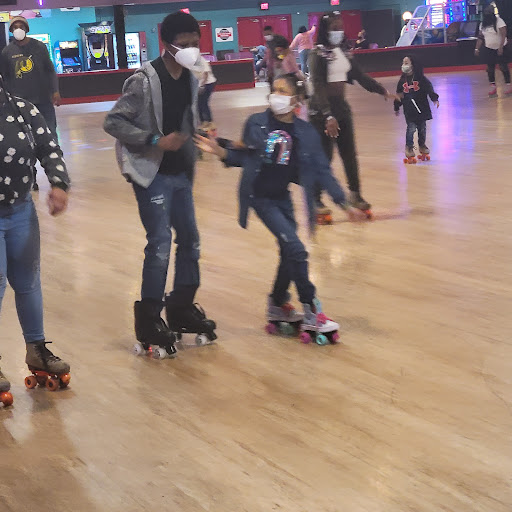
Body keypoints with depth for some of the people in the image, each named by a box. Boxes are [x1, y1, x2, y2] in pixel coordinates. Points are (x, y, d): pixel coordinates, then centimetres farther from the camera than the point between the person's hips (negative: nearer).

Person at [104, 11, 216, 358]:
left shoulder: (190, 79, 4)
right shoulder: (144, 81, -17)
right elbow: (113, 122, -17)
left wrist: (197, 138, 0)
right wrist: (155, 141, -22)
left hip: (180, 173, 8)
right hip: (152, 174, -7)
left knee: (190, 240, 13)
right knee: (160, 245, -8)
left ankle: (182, 308, 29)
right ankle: (149, 322, 3)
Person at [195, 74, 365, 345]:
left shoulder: (305, 133, -3)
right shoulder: (257, 124, -7)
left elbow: (321, 171, 0)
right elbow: (242, 157, 3)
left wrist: (343, 203, -3)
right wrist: (220, 150, -14)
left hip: (282, 197, 4)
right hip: (260, 197, -4)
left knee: (289, 254, 12)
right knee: (296, 249, -14)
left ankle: (278, 305, 34)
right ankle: (311, 313, -7)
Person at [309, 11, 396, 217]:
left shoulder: (344, 53, 9)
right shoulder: (318, 55, -12)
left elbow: (360, 76, 16)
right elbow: (318, 86, -20)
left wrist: (383, 91, 10)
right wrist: (328, 116, -27)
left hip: (342, 108, 7)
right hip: (322, 110, -7)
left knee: (349, 153, 11)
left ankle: (355, 194, 22)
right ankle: (316, 199, 6)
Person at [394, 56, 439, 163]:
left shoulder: (421, 79, -5)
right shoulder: (402, 80, 3)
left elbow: (429, 89, -9)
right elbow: (399, 95, 11)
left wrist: (435, 99, -22)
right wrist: (396, 108, 16)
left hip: (421, 108, 0)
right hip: (409, 110, 0)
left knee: (422, 128, 10)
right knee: (411, 128, -7)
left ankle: (422, 146, 28)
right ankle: (409, 147, 6)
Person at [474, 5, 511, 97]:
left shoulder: (499, 21, -12)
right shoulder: (483, 24, 7)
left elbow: (503, 35, -19)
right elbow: (480, 37, 13)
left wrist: (501, 47, -27)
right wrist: (477, 48, 7)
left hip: (500, 48, -6)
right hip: (488, 49, 6)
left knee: (503, 67, -6)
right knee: (490, 68, 3)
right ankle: (492, 86, 8)